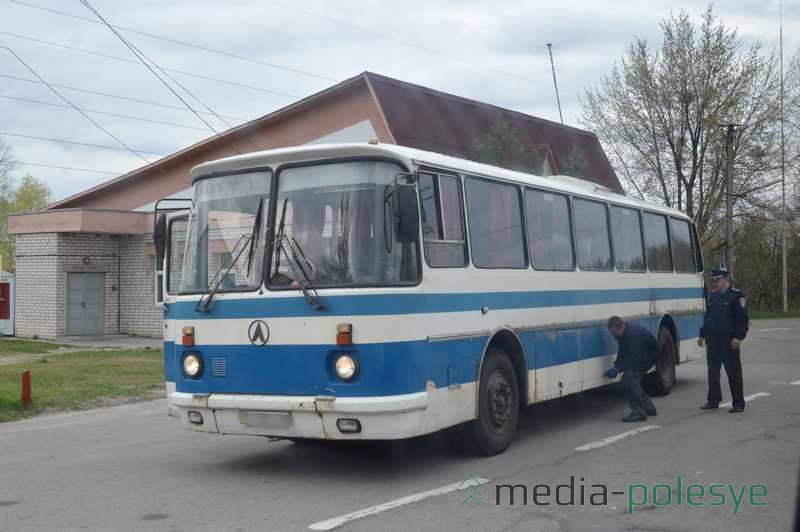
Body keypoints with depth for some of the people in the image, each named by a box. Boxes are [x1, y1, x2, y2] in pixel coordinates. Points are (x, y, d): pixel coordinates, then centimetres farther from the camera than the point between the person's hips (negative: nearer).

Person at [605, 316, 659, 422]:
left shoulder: (634, 334, -33)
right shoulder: (622, 334, -4)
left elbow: (633, 357, -34)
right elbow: (622, 353, 5)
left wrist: (618, 369, -36)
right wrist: (616, 366, -11)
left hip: (649, 356, -10)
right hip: (639, 356, 10)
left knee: (629, 377, -24)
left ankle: (639, 412, -23)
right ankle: (649, 408, 25)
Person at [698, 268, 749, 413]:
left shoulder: (736, 296, -8)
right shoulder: (712, 296, 15)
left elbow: (743, 319, -11)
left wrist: (738, 337, -18)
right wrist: (702, 335, 19)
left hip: (729, 341, -7)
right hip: (712, 340, 7)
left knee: (733, 373, 0)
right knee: (712, 372, 11)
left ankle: (738, 403, 7)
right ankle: (713, 400, 21)